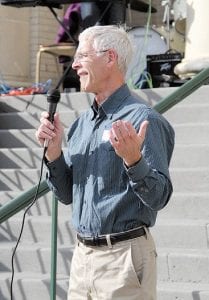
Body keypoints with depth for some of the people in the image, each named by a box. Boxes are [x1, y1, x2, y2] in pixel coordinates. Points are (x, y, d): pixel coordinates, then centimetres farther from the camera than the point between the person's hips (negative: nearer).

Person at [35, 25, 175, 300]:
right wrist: (54, 151, -1)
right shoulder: (81, 123, 11)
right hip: (82, 254, 7)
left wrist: (133, 159, -32)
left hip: (123, 256, -7)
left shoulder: (143, 120, -12)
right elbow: (66, 195, 14)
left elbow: (159, 197, -16)